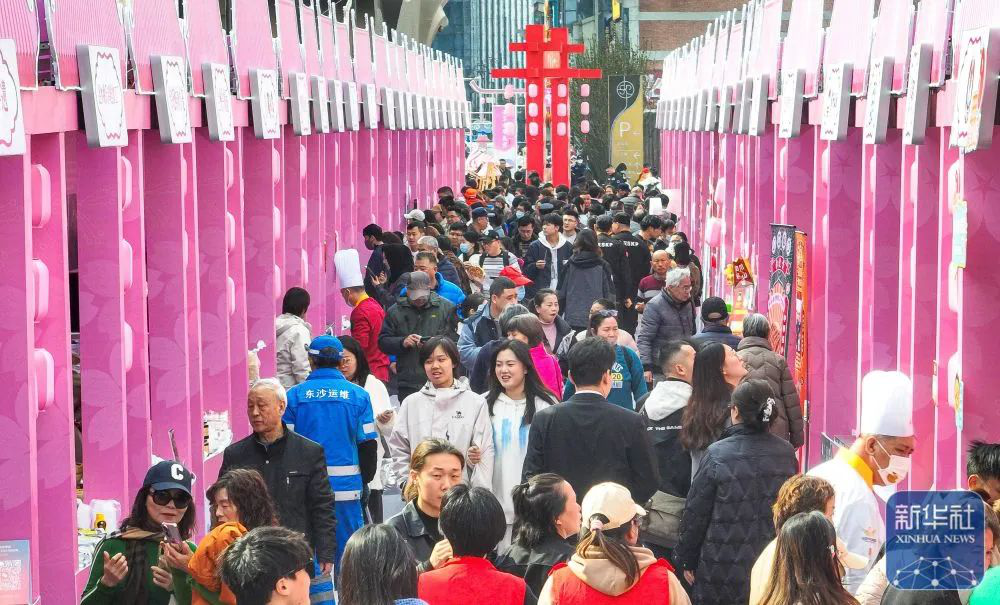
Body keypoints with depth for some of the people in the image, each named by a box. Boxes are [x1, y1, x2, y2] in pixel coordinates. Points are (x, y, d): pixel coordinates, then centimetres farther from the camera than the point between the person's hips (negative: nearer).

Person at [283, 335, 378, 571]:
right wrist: (365, 480, 14)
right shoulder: (358, 395, 0)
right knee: (347, 549, 5)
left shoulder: (295, 395, -1)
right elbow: (368, 444, 1)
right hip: (347, 487, 0)